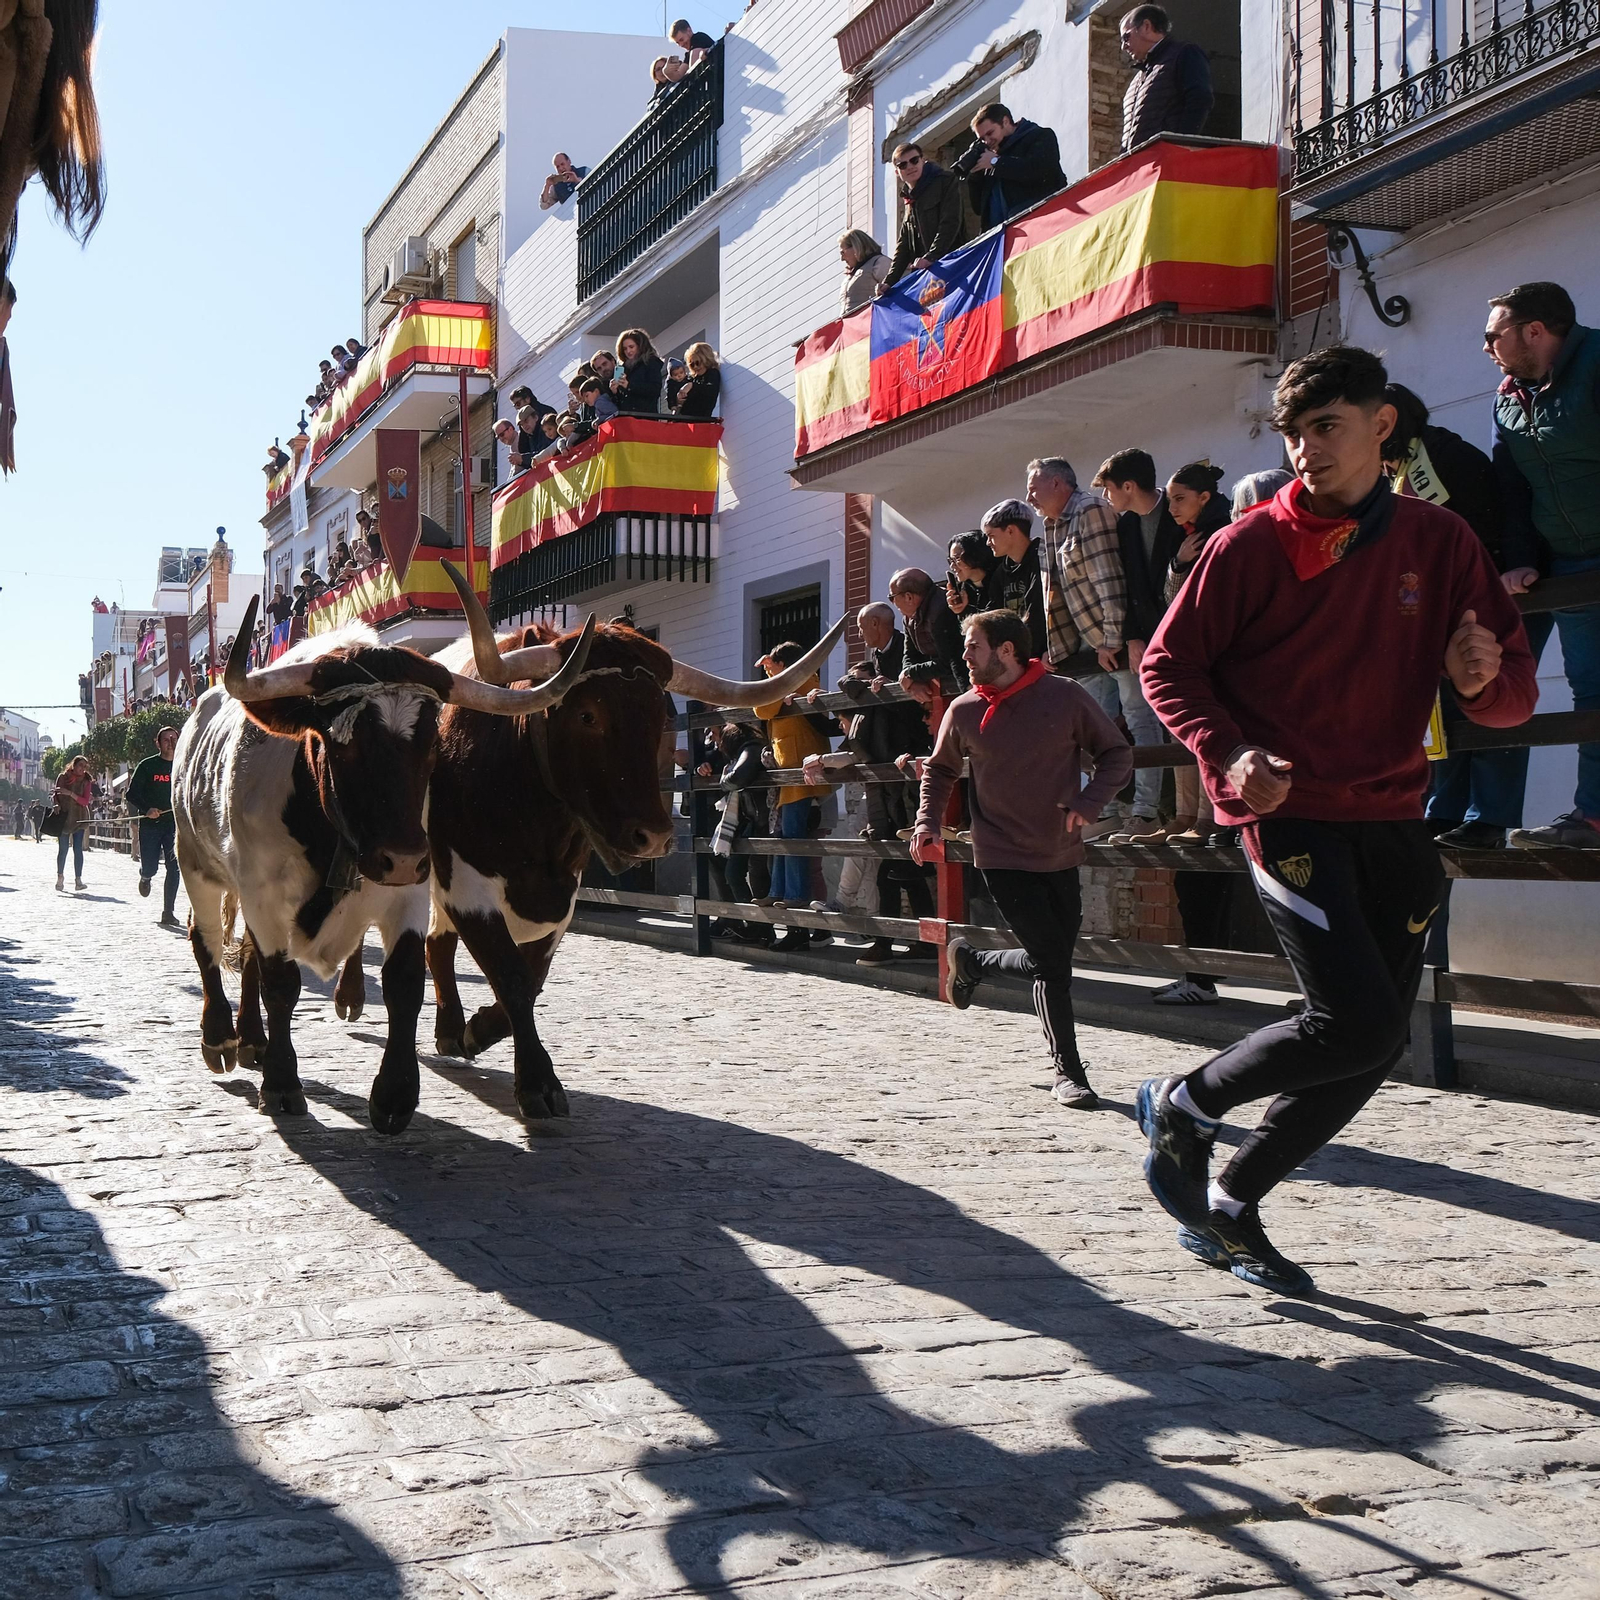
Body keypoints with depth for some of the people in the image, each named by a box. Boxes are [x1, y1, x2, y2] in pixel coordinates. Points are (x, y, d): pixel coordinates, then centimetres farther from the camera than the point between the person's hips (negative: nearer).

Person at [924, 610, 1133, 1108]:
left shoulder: (1065, 697, -7)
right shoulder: (964, 712, -2)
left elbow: (1116, 754, -1)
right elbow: (940, 769, 14)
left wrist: (1088, 803, -16)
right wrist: (928, 820, 0)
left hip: (1060, 855, 2)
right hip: (1002, 857, -2)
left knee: (1053, 961, 8)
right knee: (1051, 961, -10)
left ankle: (972, 961, 34)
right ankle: (1068, 1070, 4)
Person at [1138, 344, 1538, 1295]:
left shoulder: (1440, 543, 5)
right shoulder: (1251, 545, -5)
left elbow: (1514, 696, 6)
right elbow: (1169, 664, -1)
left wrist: (1484, 679, -18)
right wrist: (1226, 752, -18)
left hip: (1389, 816, 5)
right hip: (1287, 812, -5)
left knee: (1377, 1048, 5)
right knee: (1358, 1022, -17)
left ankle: (1230, 1205, 21)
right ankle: (1182, 1107, 8)